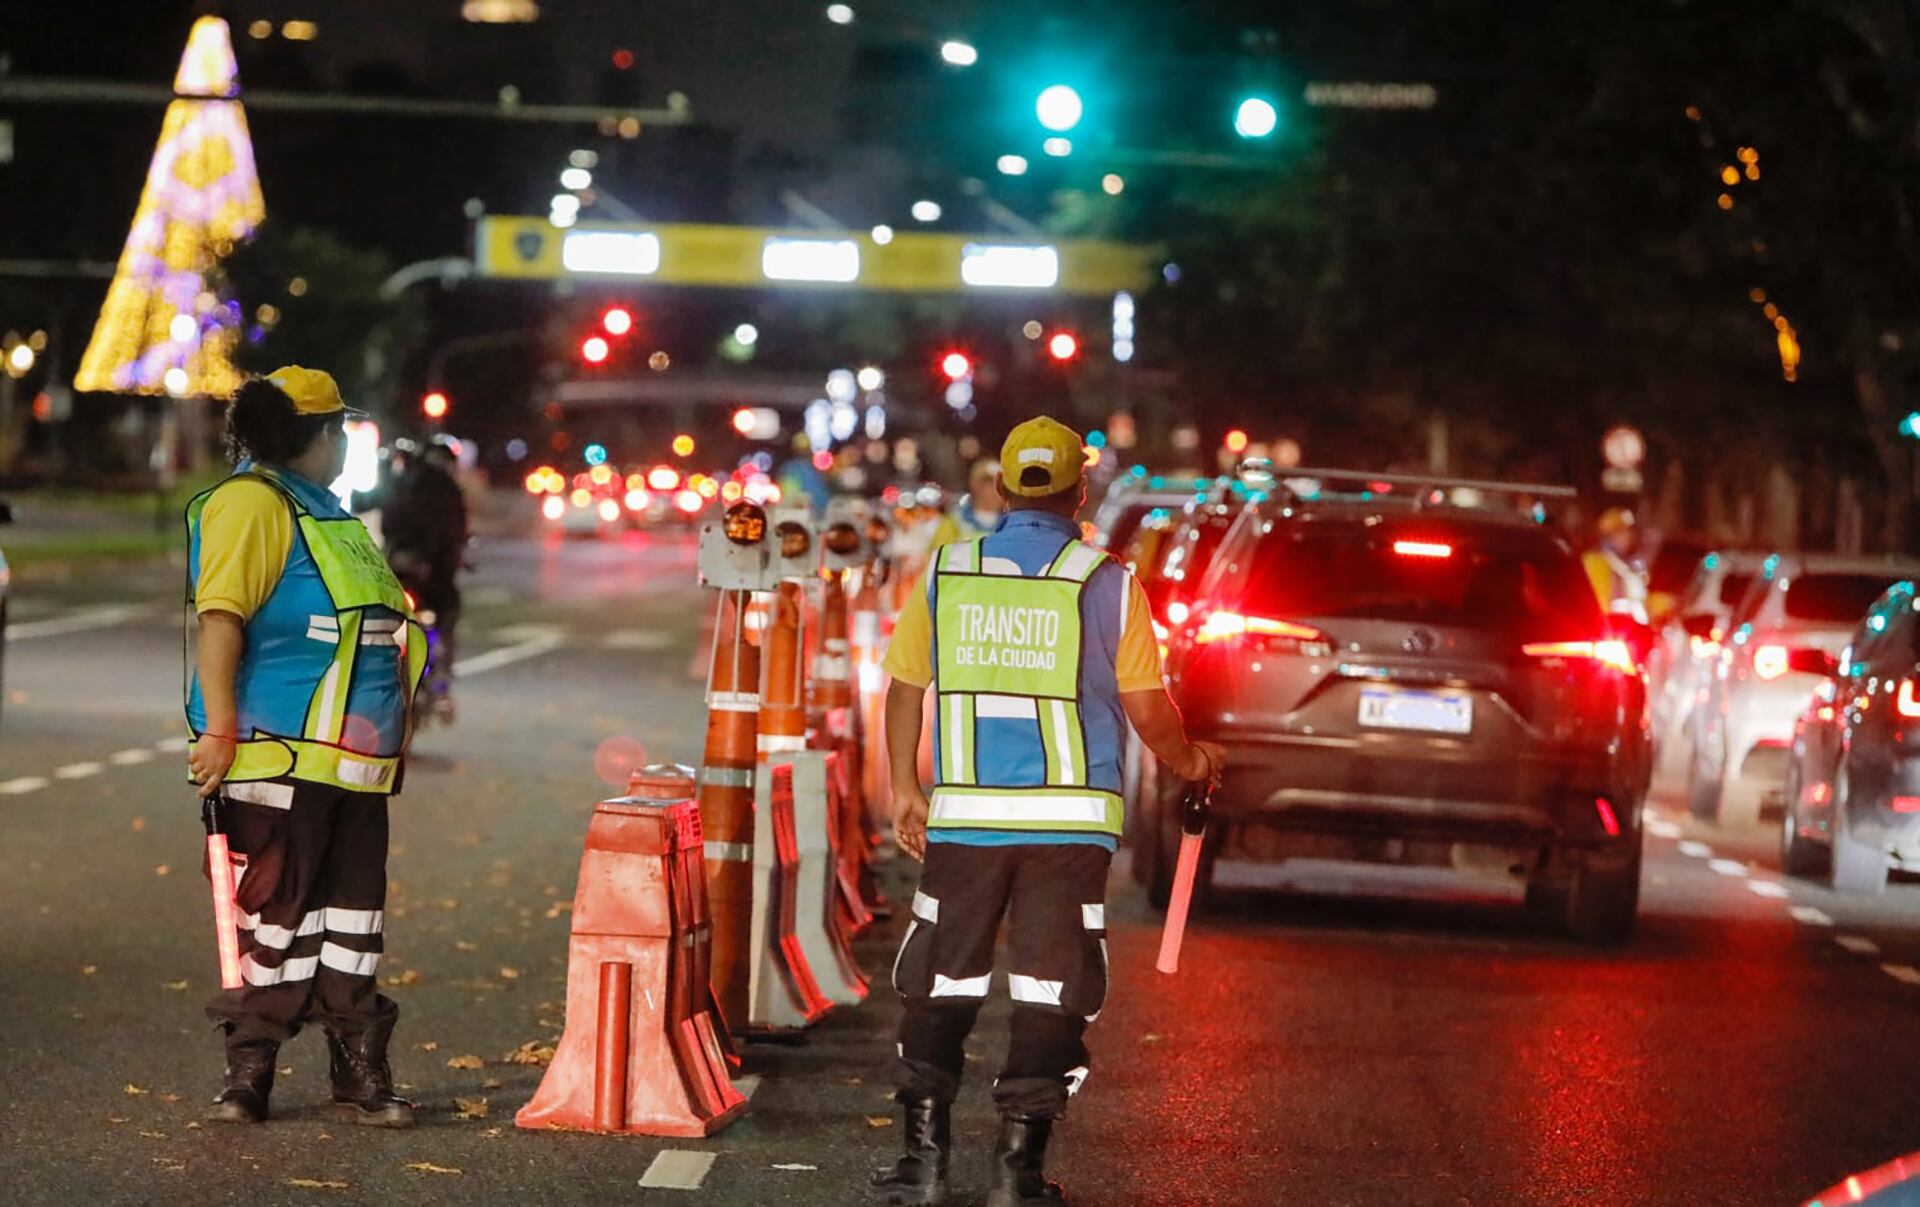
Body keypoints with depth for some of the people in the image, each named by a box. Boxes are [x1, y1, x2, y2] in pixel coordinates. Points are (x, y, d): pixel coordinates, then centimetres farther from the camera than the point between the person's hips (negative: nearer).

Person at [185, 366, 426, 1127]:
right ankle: (248, 1072, 5)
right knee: (276, 913, -4)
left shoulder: (326, 515, 22)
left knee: (353, 915, 9)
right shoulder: (252, 503, -8)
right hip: (279, 758, -9)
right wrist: (219, 728, -23)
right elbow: (220, 616, -17)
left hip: (351, 763, 9)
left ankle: (359, 1074, 14)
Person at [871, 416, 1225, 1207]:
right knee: (1050, 993, 5)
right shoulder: (1105, 584, -4)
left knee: (940, 985, 12)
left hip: (962, 815, 2)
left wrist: (903, 789, 21)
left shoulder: (946, 574, 3)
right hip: (1068, 820, -2)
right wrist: (1190, 761, 19)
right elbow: (1148, 713, -1)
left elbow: (905, 690, 9)